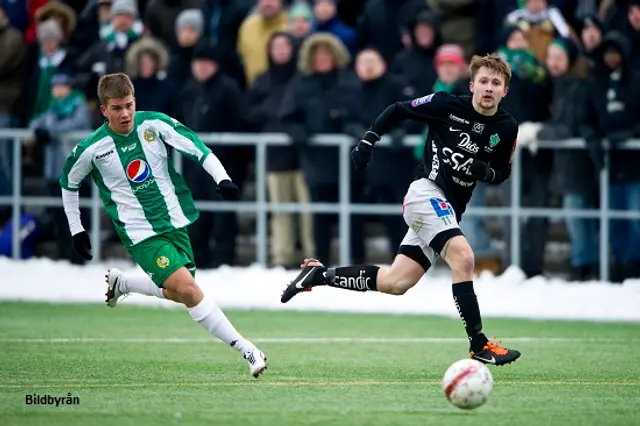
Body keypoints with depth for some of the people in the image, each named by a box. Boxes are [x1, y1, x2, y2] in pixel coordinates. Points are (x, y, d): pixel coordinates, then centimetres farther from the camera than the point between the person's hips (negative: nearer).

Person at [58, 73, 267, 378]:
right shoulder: (92, 149, -10)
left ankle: (119, 283, 40)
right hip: (141, 235, -4)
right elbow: (68, 183, 8)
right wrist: (76, 230, 10)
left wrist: (222, 178, -24)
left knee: (177, 293, 14)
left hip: (175, 223, 4)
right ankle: (246, 351, -15)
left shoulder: (155, 124, -8)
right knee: (188, 289, -19)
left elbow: (198, 148, -8)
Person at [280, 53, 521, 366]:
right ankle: (479, 345, -23)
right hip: (426, 192, -6)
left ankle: (319, 274, 20)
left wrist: (485, 171, -11)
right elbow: (397, 111, 3)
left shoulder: (507, 129, 1)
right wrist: (368, 140, -6)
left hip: (450, 209, 6)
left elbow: (502, 173, 12)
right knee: (462, 258, -27)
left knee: (394, 283, 4)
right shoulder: (447, 105, -9)